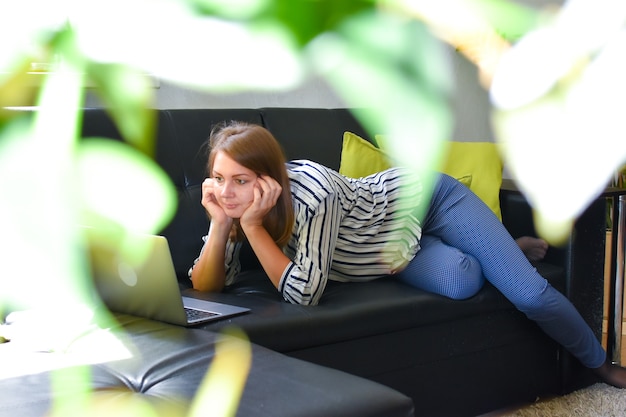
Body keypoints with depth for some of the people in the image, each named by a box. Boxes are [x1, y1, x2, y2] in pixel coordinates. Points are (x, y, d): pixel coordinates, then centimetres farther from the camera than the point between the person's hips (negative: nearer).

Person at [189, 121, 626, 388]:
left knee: (529, 293, -11)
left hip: (420, 196, -5)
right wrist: (221, 224, -37)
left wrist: (253, 226, -42)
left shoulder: (310, 190, -38)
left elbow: (304, 292, -36)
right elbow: (206, 287, -21)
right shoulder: (236, 201, -20)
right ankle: (498, 252, 17)